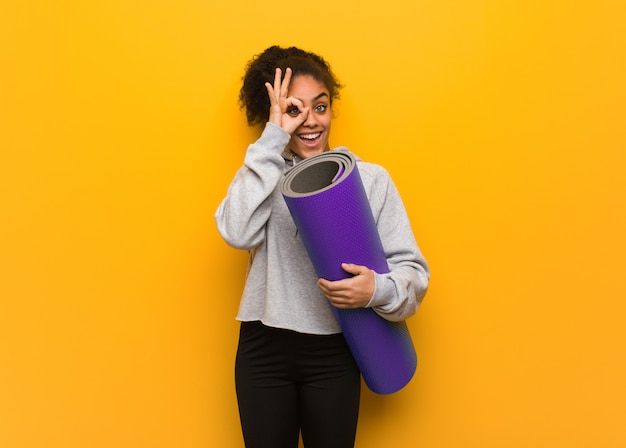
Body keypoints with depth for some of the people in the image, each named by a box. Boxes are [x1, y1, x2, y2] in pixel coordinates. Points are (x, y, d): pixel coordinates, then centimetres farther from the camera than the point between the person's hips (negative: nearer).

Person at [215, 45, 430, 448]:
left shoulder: (370, 178, -1)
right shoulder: (263, 173, 3)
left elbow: (412, 269, -3)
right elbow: (237, 232, -18)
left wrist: (378, 289, -26)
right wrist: (274, 138, -16)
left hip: (333, 355, 0)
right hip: (263, 351, 1)